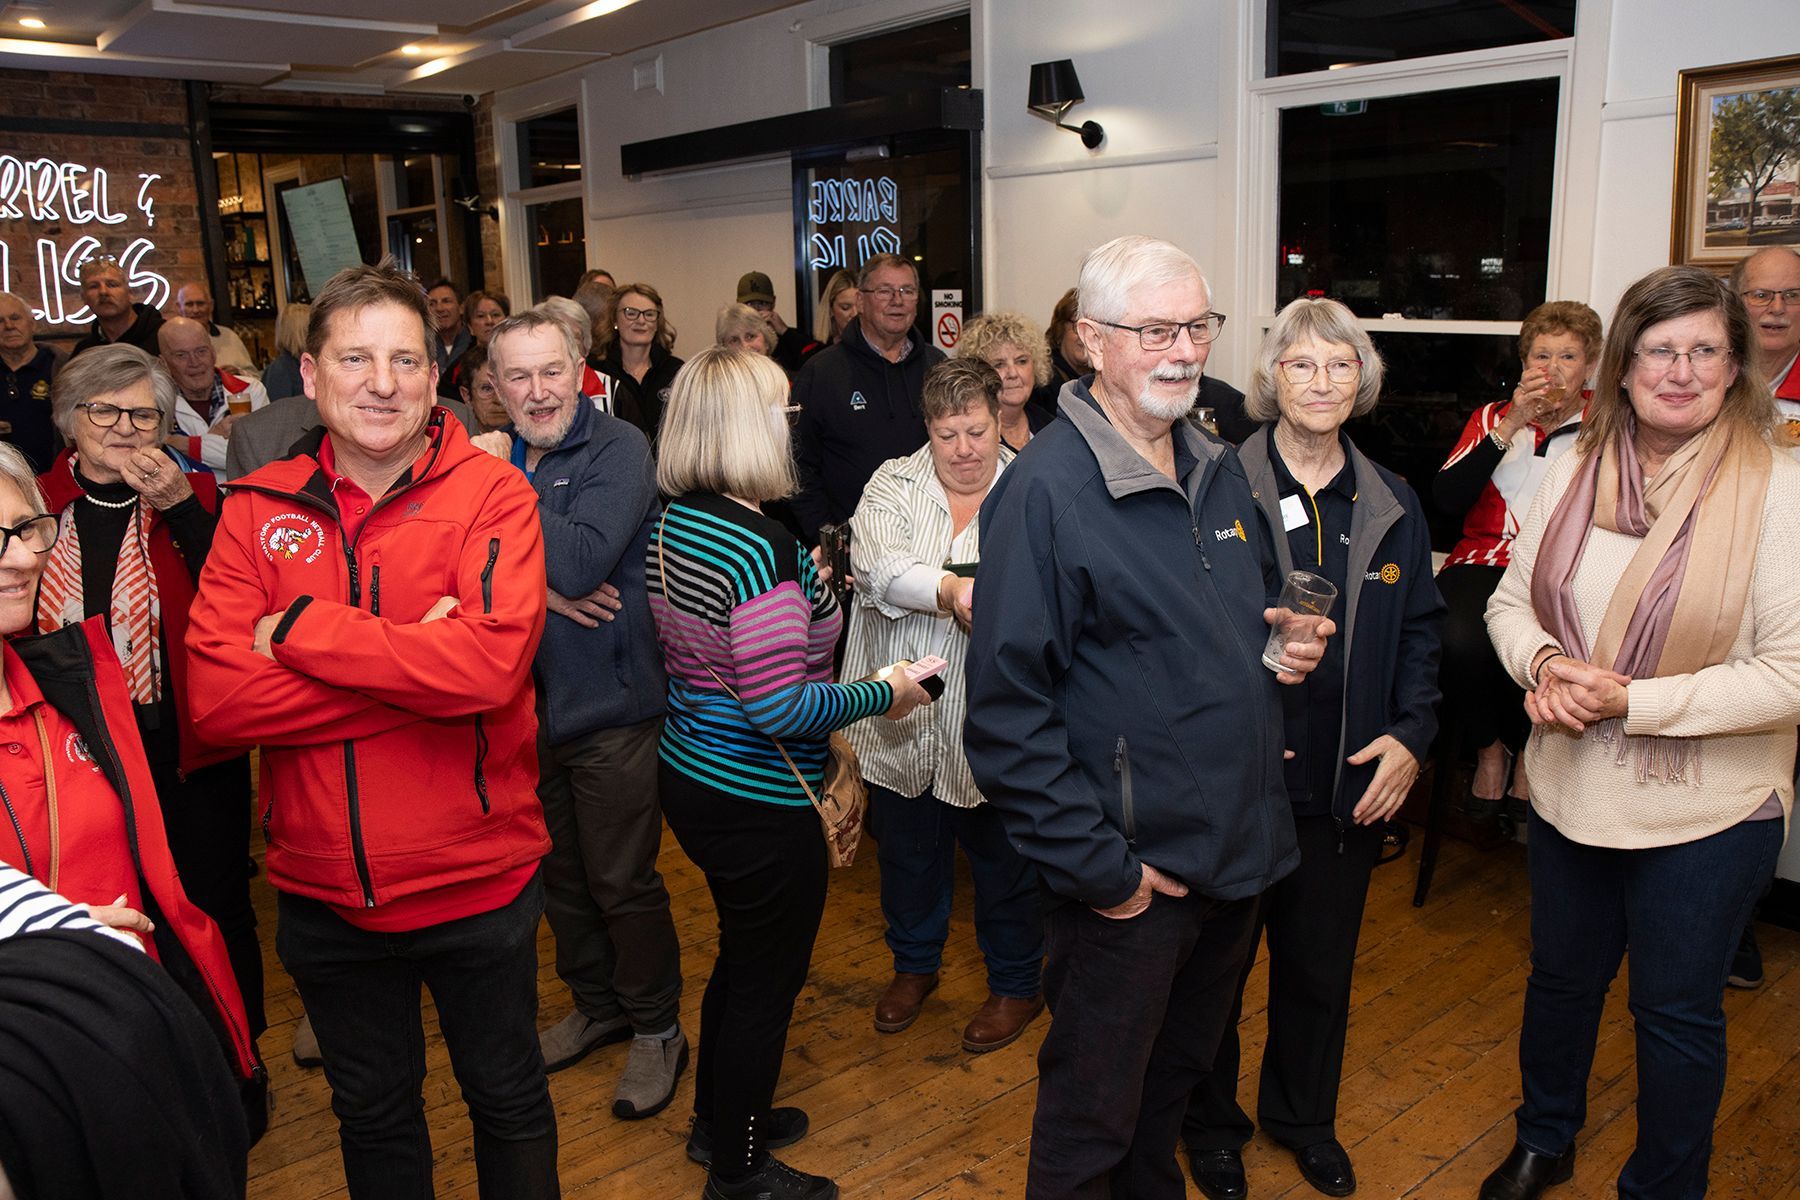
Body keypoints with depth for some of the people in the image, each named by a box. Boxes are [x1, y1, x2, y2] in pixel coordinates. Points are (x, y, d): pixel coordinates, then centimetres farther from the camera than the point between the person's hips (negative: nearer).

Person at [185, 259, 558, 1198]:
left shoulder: (490, 493, -12)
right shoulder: (258, 509, -4)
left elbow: (493, 661, -29)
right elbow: (215, 696, -15)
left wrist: (299, 625, -21)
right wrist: (418, 666, -23)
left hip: (477, 880, -2)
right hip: (324, 893, 3)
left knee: (509, 1099, 20)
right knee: (372, 1117, 25)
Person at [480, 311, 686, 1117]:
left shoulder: (618, 450, -13)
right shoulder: (492, 455, 6)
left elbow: (582, 563, -26)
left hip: (609, 708, -6)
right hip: (528, 704, 6)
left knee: (623, 882, 4)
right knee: (558, 874, 18)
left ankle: (656, 1029, 24)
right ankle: (596, 1005, 39)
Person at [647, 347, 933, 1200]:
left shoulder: (671, 522, 1)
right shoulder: (760, 547, -26)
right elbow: (778, 709, -27)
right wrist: (881, 695, -13)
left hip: (690, 771, 9)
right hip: (759, 802, -9)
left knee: (741, 955, 27)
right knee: (768, 977, 11)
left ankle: (718, 1120, 45)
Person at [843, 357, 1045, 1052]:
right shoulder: (894, 485, 1)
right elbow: (876, 566, -18)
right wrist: (949, 590, -34)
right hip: (901, 715, 2)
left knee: (1002, 855, 12)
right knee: (906, 847, 20)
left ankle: (1017, 984, 35)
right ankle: (915, 963, 44)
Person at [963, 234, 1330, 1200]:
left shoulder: (1220, 468, 6)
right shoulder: (1045, 487, -18)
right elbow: (1006, 706, -21)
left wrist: (1295, 640, 0)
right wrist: (1094, 866, -20)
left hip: (1236, 853, 7)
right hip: (1129, 878, -7)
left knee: (1181, 1072, 26)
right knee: (1091, 1117, 11)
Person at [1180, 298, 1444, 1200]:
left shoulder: (1393, 505, 6)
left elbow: (1420, 632, 11)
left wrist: (1411, 735, -1)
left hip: (1350, 781, 4)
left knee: (1322, 963, 18)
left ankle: (1304, 1116, 42)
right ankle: (1210, 1122, 35)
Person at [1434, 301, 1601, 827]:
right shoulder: (1492, 417, 15)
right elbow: (1446, 498, -1)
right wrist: (1510, 426, -5)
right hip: (1485, 560, 1)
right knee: (1460, 639, -32)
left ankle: (1530, 755, -2)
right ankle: (1489, 750, -3)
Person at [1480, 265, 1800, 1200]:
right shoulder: (1574, 472, -2)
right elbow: (1510, 599, 6)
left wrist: (1630, 700, -24)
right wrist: (1543, 662, -15)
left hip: (1707, 813, -4)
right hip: (1569, 791, 4)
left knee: (1677, 1014, 14)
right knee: (1559, 979, 23)